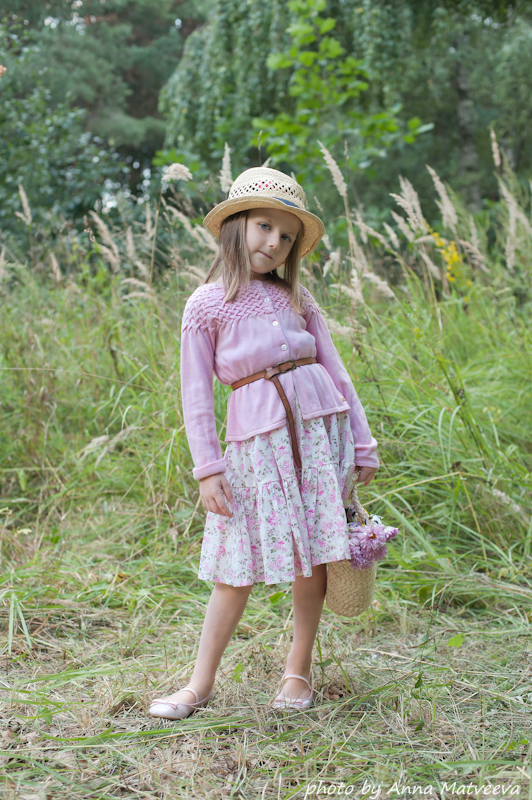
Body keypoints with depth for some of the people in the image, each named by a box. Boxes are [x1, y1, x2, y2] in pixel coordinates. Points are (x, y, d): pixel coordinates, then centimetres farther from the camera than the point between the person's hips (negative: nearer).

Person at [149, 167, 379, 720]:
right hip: (255, 436, -2)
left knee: (313, 552, 4)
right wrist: (207, 469, -4)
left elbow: (334, 369, 13)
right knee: (239, 563, 1)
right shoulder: (206, 305, 3)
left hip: (319, 424, 3)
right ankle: (201, 684, 14)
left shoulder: (296, 298, 11)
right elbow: (196, 394, 1)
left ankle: (299, 669, 22)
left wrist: (363, 445, 10)